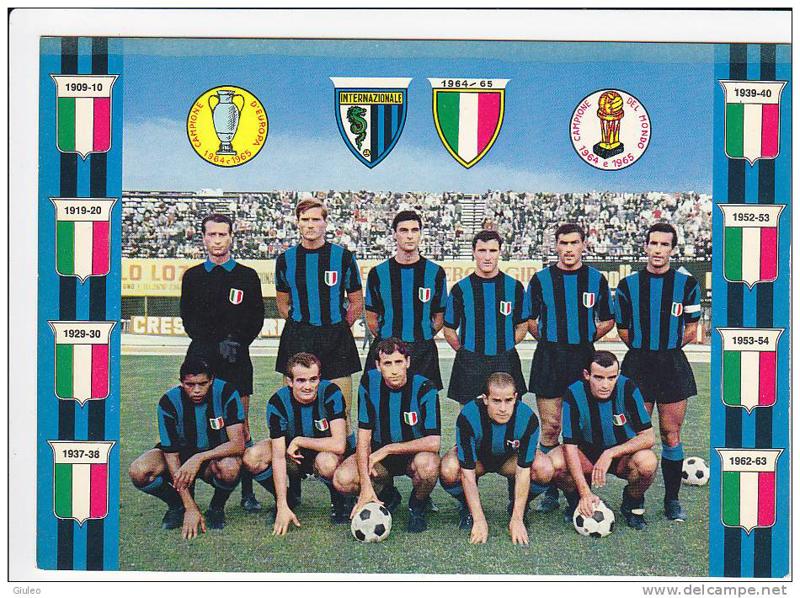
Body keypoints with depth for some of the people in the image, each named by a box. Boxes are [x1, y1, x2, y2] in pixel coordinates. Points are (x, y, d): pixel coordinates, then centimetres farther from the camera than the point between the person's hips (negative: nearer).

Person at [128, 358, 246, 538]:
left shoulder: (226, 393, -21)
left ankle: (217, 507, -3)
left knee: (229, 467, -39)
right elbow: (171, 454, -21)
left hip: (217, 454, -1)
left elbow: (238, 444, -27)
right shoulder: (169, 402, -20)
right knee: (138, 471, -28)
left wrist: (199, 458, -41)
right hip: (182, 452, 1)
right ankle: (177, 504, 4)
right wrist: (191, 508, -27)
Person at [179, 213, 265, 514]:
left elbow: (257, 318, 9)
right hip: (201, 356, 1)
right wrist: (217, 344, -3)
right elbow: (188, 319, 10)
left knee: (241, 426, -1)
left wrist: (237, 342, -6)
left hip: (236, 358, 0)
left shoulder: (247, 276, 12)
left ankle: (247, 492, 3)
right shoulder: (192, 277, 14)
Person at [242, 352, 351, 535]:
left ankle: (339, 501, -4)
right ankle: (287, 500, 4)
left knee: (327, 461, -38)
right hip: (293, 458, 3)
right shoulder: (278, 402, -20)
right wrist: (283, 507, -29)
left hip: (326, 452, -2)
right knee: (252, 457, -23)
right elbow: (278, 457, -24)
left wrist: (299, 441, -24)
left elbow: (339, 444, -31)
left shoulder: (331, 393, -24)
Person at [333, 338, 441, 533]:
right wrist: (366, 485, -23)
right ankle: (387, 496, 10)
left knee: (427, 464, -38)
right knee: (342, 479, -23)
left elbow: (433, 443, -26)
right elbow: (364, 436, -13)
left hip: (415, 453, -2)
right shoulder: (369, 383, -12)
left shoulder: (424, 389, -20)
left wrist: (388, 449, -25)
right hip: (378, 453, 3)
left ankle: (418, 506, -2)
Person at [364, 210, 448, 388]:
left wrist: (422, 338, 5)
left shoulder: (435, 273, 4)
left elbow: (439, 318, 10)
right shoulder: (378, 273, 4)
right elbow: (372, 318, 9)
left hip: (423, 352, 0)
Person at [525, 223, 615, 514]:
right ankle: (550, 490, 7)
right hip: (549, 359, -1)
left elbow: (607, 321, 16)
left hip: (583, 358, 1)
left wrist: (586, 337, 6)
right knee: (550, 428, -1)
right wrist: (549, 340, 5)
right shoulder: (541, 279, 3)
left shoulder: (596, 279, 6)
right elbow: (529, 320, 12)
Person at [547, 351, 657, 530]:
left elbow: (648, 437, -19)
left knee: (647, 463, -33)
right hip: (586, 452, 0)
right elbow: (570, 445, -22)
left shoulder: (627, 389, -20)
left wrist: (611, 453, -31)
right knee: (553, 463, -29)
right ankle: (576, 501, 4)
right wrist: (585, 493, -30)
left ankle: (632, 504, 0)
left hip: (623, 453, 0)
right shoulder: (574, 394, -21)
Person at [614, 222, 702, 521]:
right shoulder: (628, 285, 2)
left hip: (673, 363, 0)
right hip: (637, 364, 0)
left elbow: (691, 331, 8)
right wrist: (646, 348, 7)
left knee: (671, 435, 4)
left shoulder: (687, 284, 2)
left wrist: (666, 347, 4)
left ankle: (672, 499, 15)